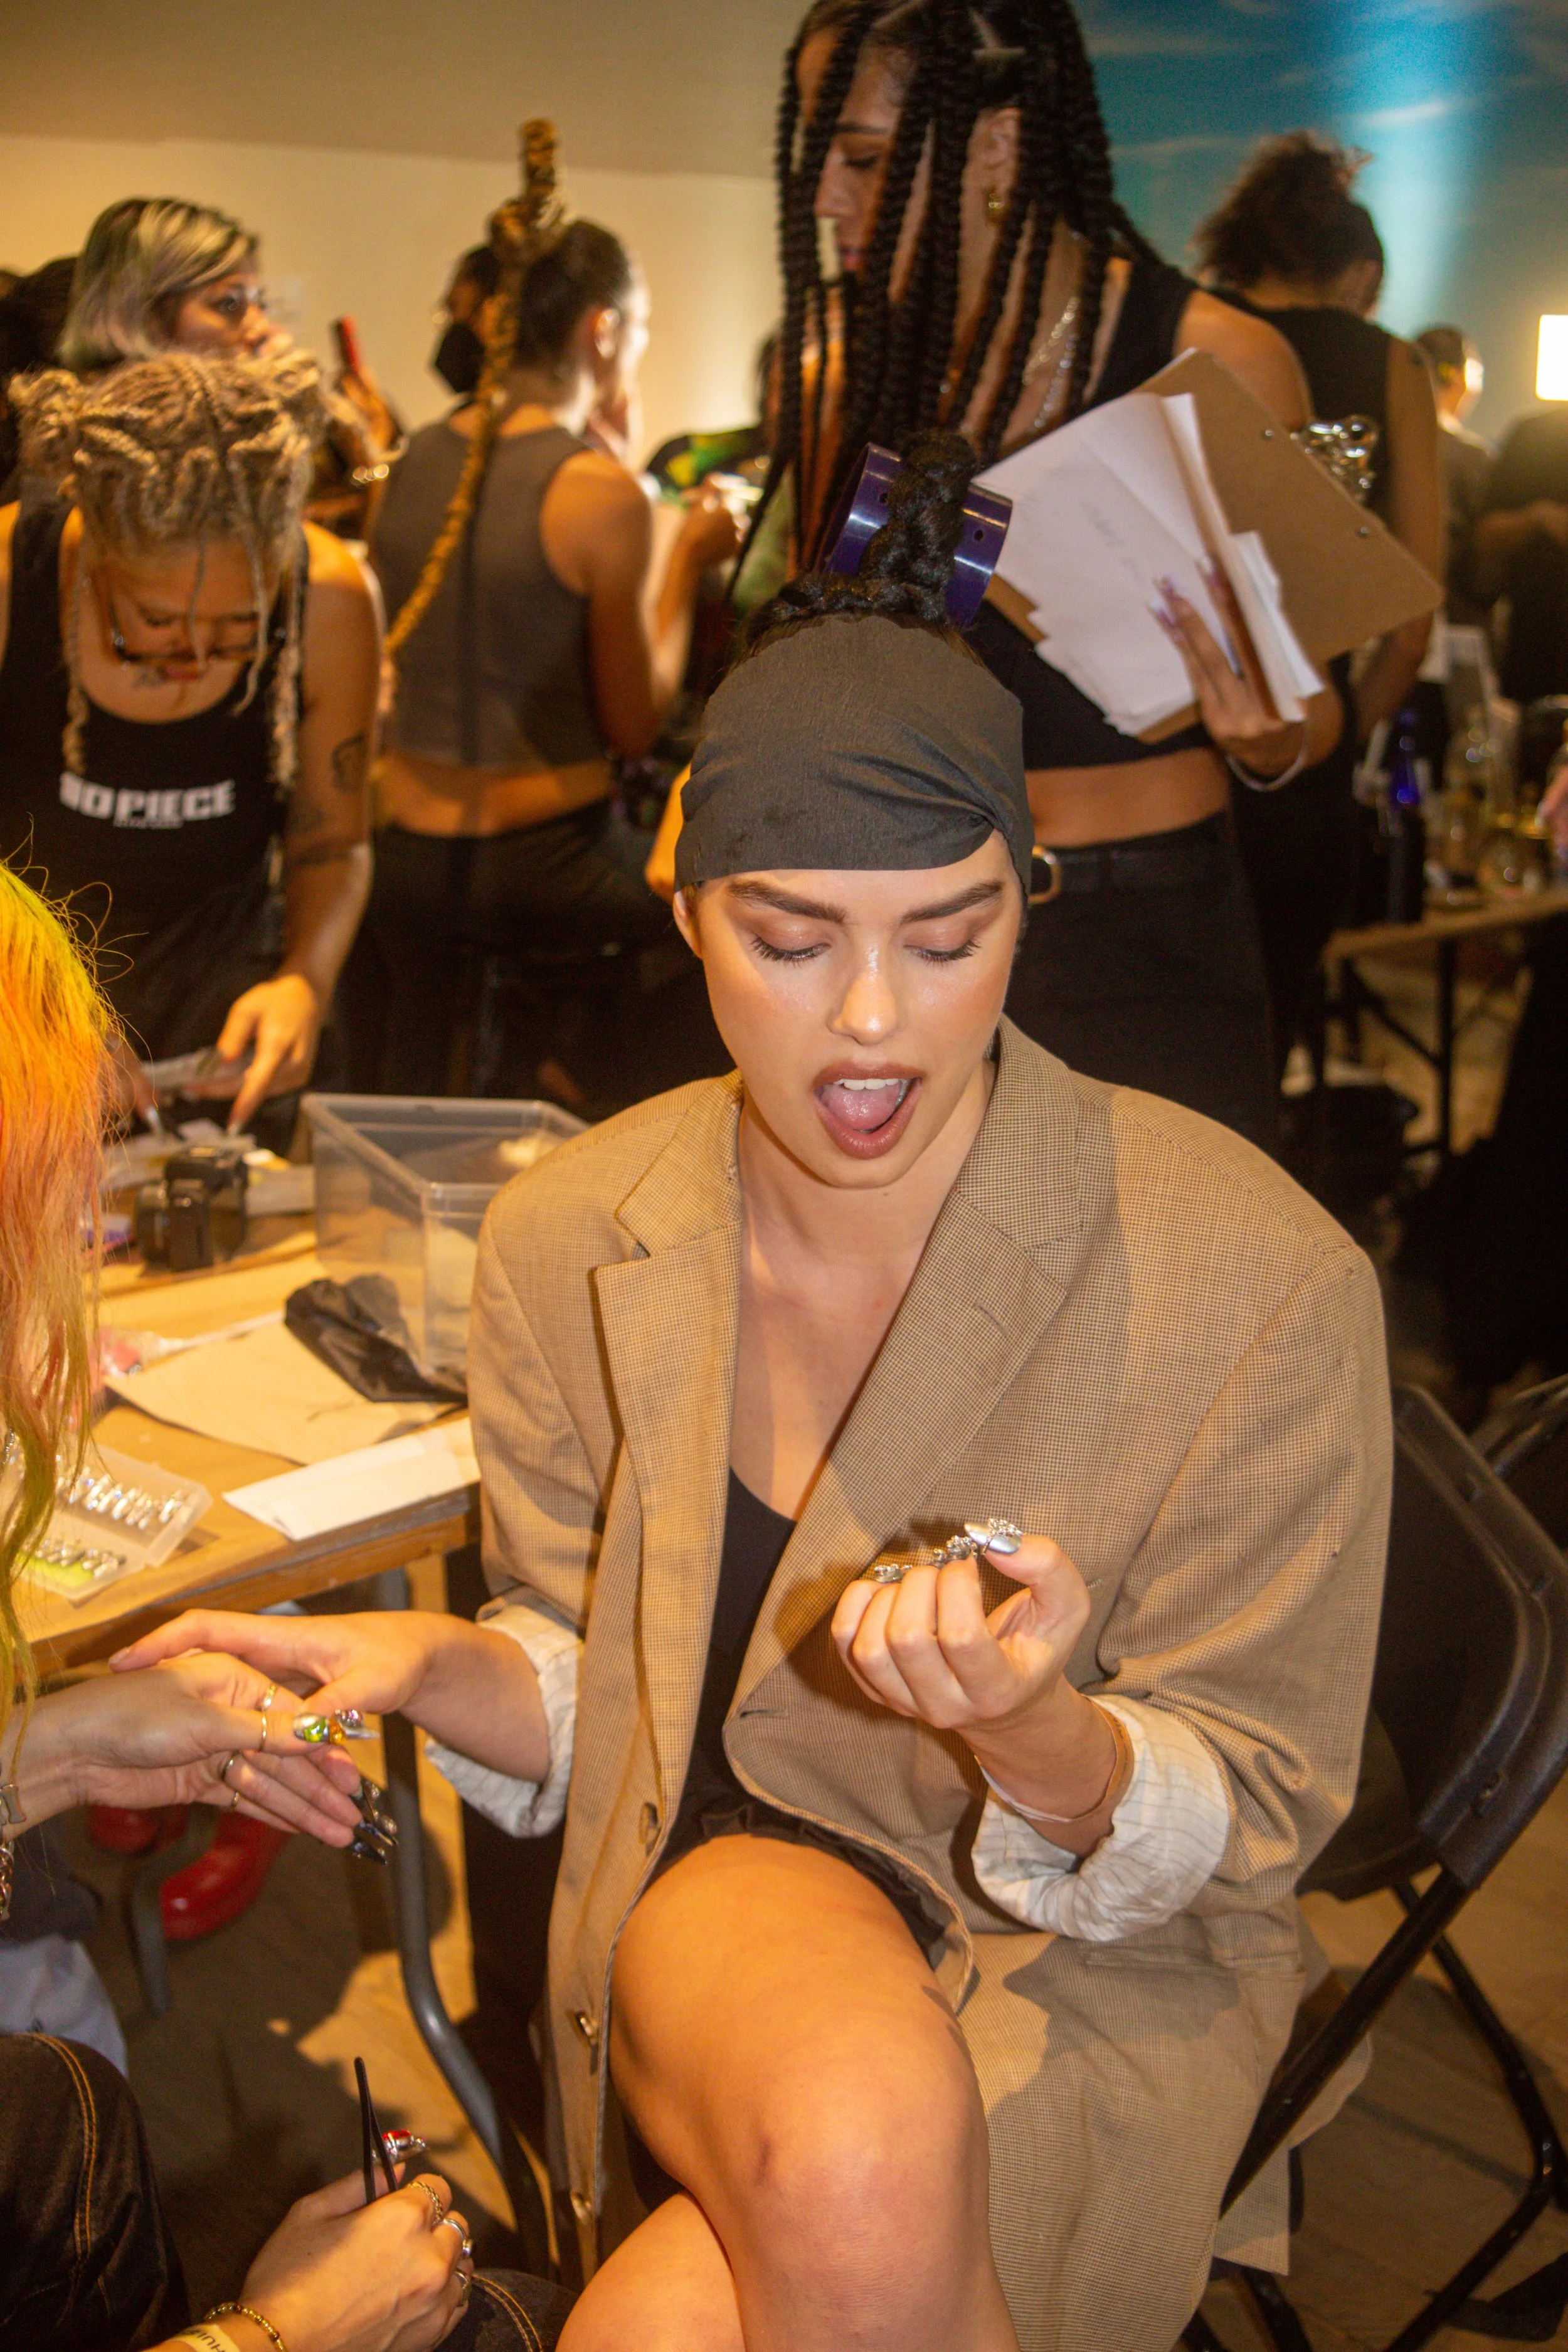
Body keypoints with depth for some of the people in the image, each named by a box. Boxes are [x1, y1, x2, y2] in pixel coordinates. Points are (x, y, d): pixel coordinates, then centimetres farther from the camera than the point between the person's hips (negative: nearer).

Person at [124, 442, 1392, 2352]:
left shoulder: (1256, 1282, -17)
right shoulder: (567, 1243, -5)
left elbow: (1245, 1824, -8)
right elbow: (595, 1695, 7)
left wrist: (1035, 1732, -30)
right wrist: (438, 1670, -16)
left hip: (1092, 1964, -1)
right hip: (728, 1864, 2)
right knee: (856, 2157, -34)